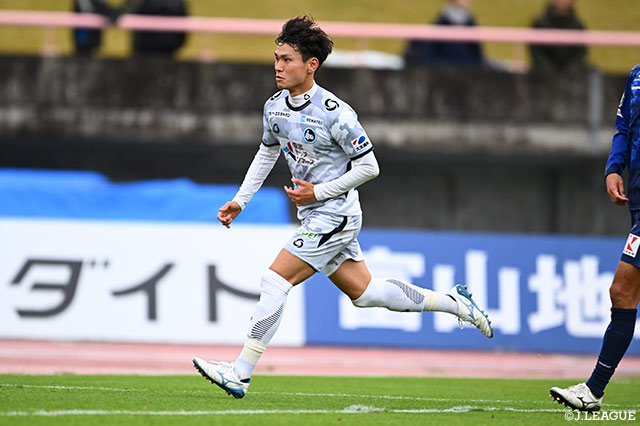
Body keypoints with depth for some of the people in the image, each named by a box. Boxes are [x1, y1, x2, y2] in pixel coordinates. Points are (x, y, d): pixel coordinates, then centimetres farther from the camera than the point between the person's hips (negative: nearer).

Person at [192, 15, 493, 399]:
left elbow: (369, 167, -15)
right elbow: (267, 153, 21)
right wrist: (241, 201, 15)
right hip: (316, 218, 9)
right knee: (363, 292, 14)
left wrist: (318, 192, -17)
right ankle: (454, 302, 28)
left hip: (335, 215, -8)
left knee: (276, 281, -15)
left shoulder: (335, 113, -21)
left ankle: (240, 375, -14)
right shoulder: (275, 107, 3)